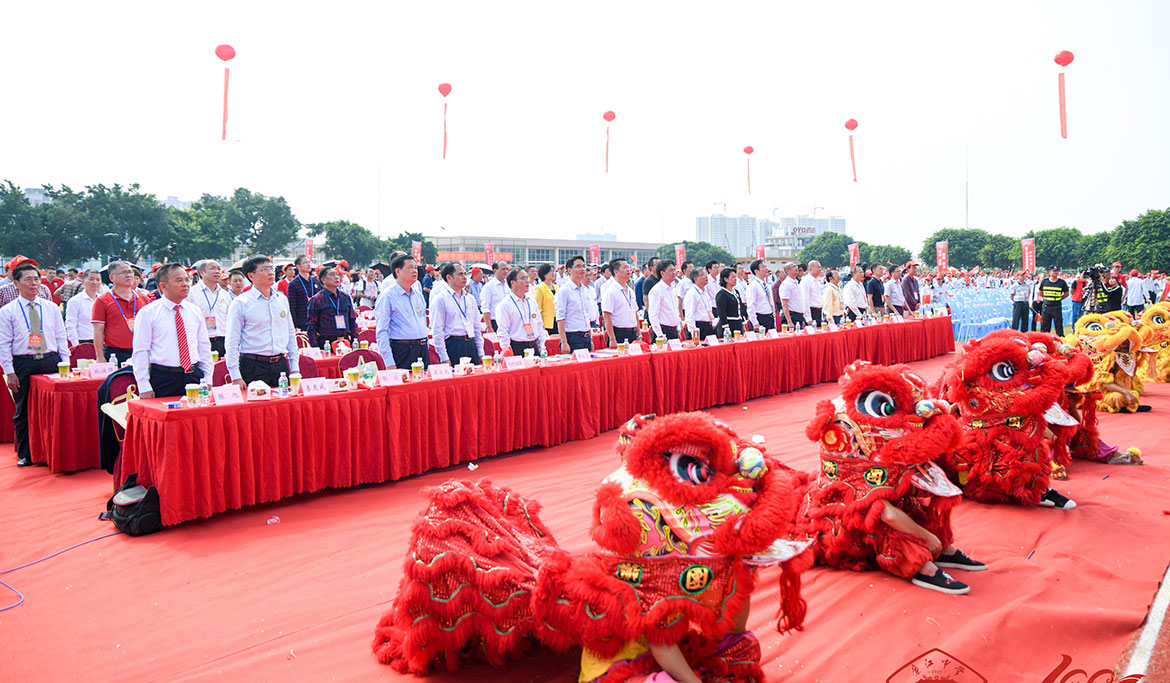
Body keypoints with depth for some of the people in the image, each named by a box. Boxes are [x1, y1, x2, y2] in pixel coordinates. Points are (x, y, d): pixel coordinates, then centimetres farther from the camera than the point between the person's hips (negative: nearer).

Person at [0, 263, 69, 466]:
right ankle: (25, 455, 18)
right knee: (23, 411, 6)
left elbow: (61, 337, 11)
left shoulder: (51, 308, 10)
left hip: (51, 361, 2)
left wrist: (65, 364, 4)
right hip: (23, 364, -2)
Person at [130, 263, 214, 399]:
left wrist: (207, 380, 8)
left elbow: (204, 347, 15)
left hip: (194, 377, 4)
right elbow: (140, 352, -4)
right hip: (162, 379, -3)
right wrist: (144, 387, -10)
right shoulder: (148, 313, -2)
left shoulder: (196, 311, 11)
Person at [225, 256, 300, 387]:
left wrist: (295, 368, 12)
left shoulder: (282, 299, 11)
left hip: (281, 365, 4)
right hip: (253, 366, -4)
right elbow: (232, 342, -5)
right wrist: (236, 377, -10)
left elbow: (291, 334, 16)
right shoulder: (240, 303, -3)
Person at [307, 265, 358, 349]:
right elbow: (311, 327, -2)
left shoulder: (346, 297, 14)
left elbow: (352, 321, 19)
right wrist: (315, 348, -9)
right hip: (326, 344, -4)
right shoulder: (316, 299, 0)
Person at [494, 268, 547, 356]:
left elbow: (539, 325, 19)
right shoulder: (504, 305, -7)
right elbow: (503, 332, -10)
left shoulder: (532, 301, 14)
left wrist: (542, 347, 12)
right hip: (517, 349, -6)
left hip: (534, 348, 6)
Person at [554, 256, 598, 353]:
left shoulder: (585, 290, 14)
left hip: (586, 337, 7)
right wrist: (564, 342, -19)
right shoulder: (564, 290, -8)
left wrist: (590, 339, 16)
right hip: (573, 337, -7)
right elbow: (560, 318, -13)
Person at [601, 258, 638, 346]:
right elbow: (607, 316, -15)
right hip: (618, 333, -7)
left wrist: (638, 334, 14)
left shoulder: (630, 291, 14)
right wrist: (612, 339, -20)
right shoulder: (610, 291, -10)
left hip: (632, 333, 7)